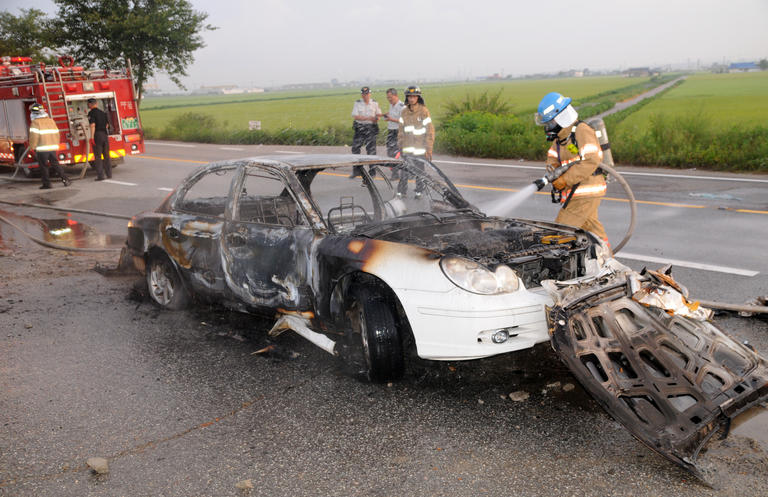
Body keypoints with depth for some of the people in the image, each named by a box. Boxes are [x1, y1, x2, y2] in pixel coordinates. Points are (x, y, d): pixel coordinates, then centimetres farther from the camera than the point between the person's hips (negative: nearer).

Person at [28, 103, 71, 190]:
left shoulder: (35, 123, -8)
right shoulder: (51, 120, 11)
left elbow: (34, 136, -15)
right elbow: (56, 134, 14)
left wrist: (32, 147, -4)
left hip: (42, 148, -6)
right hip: (53, 147, 6)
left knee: (43, 167, 4)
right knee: (55, 165, 11)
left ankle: (47, 184, 6)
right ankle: (65, 179, -1)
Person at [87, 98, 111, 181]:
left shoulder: (91, 113, -6)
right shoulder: (103, 112, 14)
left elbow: (93, 125, -16)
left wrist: (92, 137, -17)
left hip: (97, 135, -6)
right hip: (105, 135, 6)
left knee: (98, 157, -2)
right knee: (106, 156, 13)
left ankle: (100, 175, -4)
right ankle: (109, 174, 13)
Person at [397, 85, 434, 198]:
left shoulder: (424, 111, -6)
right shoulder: (404, 112, 6)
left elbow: (430, 131, -6)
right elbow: (401, 130, 13)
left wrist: (429, 149, -9)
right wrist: (400, 146, 10)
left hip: (420, 148, -2)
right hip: (407, 148, 2)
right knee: (405, 171, -4)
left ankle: (419, 191, 20)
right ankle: (401, 192, 4)